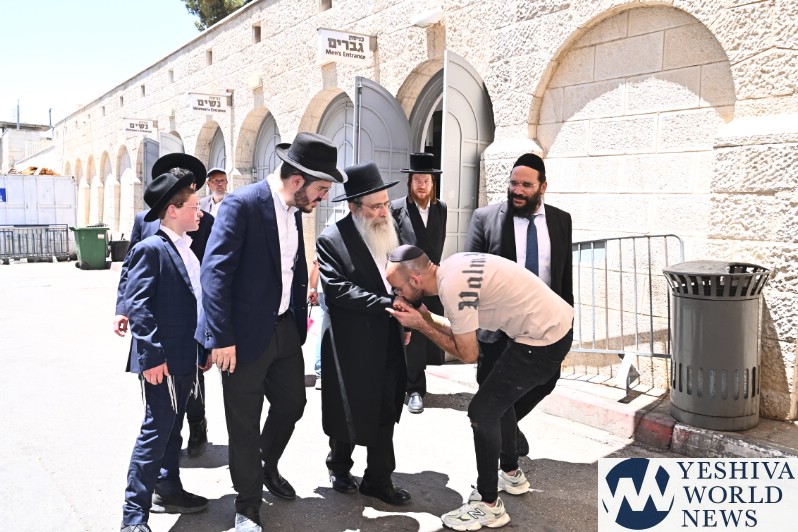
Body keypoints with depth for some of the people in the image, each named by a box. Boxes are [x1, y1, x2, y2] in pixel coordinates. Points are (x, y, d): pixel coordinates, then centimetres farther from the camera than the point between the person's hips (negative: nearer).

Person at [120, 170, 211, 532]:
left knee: (172, 430, 19)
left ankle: (168, 491, 34)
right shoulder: (151, 249, -13)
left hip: (186, 359, 9)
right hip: (162, 362, -8)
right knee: (156, 432, -3)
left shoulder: (188, 249, 13)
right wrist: (151, 356, -22)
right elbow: (137, 305, -19)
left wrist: (204, 349, 17)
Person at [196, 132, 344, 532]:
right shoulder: (242, 203, -18)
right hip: (247, 334, -7)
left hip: (285, 329, 8)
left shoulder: (294, 211, 7)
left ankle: (268, 466, 48)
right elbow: (215, 271, -21)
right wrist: (222, 338, -22)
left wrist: (298, 319, 10)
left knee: (292, 403, 19)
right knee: (244, 424, 7)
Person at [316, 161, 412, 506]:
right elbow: (338, 290, -21)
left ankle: (378, 479, 25)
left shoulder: (389, 233, 7)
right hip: (352, 345, -5)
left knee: (385, 412, 10)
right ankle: (339, 466, 37)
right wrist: (388, 304, -24)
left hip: (388, 342, 5)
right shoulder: (331, 240, -12)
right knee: (349, 410, 12)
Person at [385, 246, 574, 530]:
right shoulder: (451, 268, 4)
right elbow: (463, 330, 12)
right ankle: (511, 474, 43)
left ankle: (489, 506, 11)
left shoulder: (452, 287, -24)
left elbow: (468, 354, -13)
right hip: (554, 322, 10)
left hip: (544, 338, -10)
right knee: (499, 398, 24)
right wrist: (425, 317, 0)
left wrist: (421, 325, -10)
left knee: (482, 411, -3)